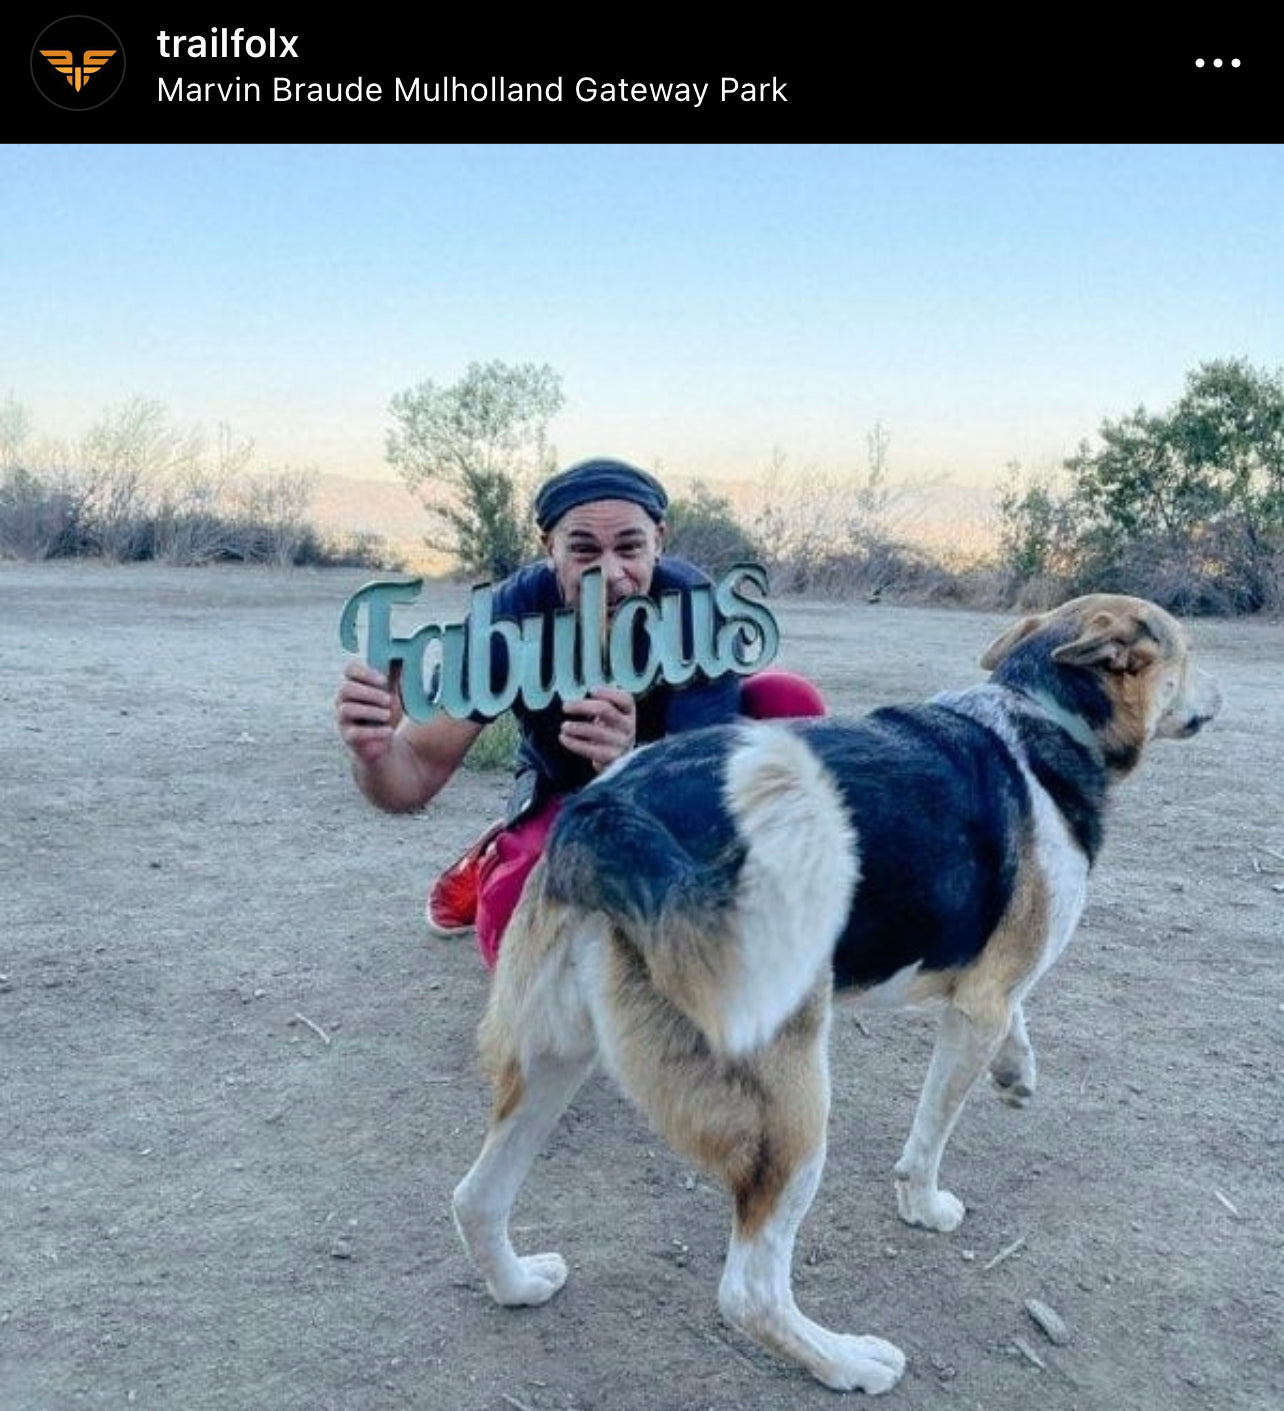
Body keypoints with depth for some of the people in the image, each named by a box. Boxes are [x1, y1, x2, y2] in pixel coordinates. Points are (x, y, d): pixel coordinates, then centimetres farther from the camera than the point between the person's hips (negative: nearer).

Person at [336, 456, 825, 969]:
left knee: (788, 703, -29)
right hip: (565, 788, 0)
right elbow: (418, 774, -30)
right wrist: (374, 751, -54)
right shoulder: (509, 616, -29)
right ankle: (499, 860, 11)